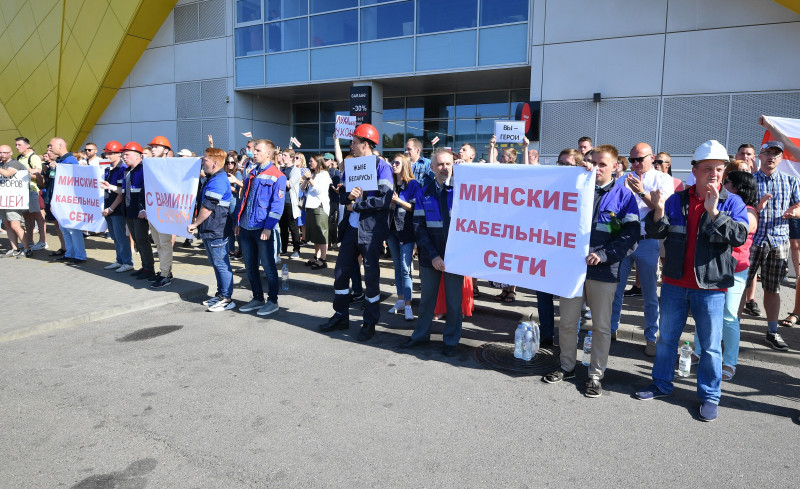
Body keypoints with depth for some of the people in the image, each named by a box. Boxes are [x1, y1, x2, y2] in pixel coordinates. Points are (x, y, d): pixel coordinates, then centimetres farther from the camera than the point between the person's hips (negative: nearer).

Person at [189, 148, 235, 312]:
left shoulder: (218, 181, -18)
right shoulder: (211, 179, 16)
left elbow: (207, 208, -21)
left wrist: (195, 224, -10)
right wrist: (198, 224, 20)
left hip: (217, 231, -11)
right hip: (209, 230, 11)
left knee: (221, 264, -4)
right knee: (216, 263, 17)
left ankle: (227, 299, 3)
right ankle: (220, 294, 27)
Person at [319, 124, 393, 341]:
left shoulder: (382, 166, -9)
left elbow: (384, 199, -19)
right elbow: (341, 194, 11)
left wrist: (355, 205, -14)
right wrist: (348, 195, -13)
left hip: (371, 229, -7)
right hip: (351, 227, 7)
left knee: (371, 276, 3)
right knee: (341, 272, 11)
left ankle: (370, 323, 17)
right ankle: (341, 316, 27)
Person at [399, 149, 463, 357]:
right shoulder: (423, 194, 4)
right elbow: (419, 228, 0)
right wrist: (433, 255, -11)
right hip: (430, 257, 2)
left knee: (454, 300, 7)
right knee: (426, 298, 14)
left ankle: (451, 340, 23)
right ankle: (421, 335, 30)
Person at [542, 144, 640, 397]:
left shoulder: (623, 194, -3)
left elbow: (631, 235, -6)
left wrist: (604, 255, -17)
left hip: (603, 270, -2)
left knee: (601, 326, 9)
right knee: (567, 321, 12)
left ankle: (596, 374, 24)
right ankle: (567, 366, 30)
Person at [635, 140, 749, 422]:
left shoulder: (732, 203, -3)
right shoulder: (677, 200, 2)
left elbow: (739, 236, -17)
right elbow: (655, 233, -2)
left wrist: (713, 212, -26)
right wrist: (658, 210, -20)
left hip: (710, 287, -2)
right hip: (674, 283, 3)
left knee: (710, 346, 7)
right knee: (667, 338, 15)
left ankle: (709, 396, 23)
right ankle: (662, 384, 31)